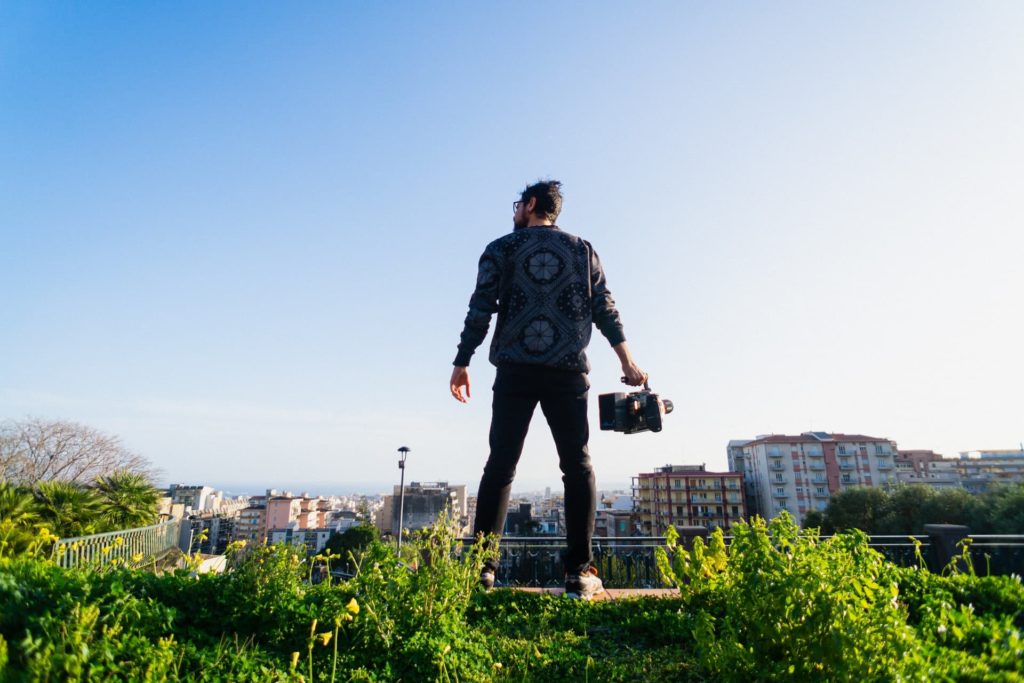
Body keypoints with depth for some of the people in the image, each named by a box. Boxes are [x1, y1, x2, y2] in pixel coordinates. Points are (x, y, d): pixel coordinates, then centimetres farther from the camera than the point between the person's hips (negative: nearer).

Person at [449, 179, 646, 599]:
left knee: (500, 464, 2)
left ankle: (483, 565, -1)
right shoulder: (583, 250, 16)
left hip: (516, 370, 0)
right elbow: (604, 309, 7)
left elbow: (480, 309, 2)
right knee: (577, 465, 3)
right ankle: (579, 572, -2)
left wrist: (462, 363, 4)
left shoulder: (501, 248, 11)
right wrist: (627, 361, 7)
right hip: (568, 371, 1)